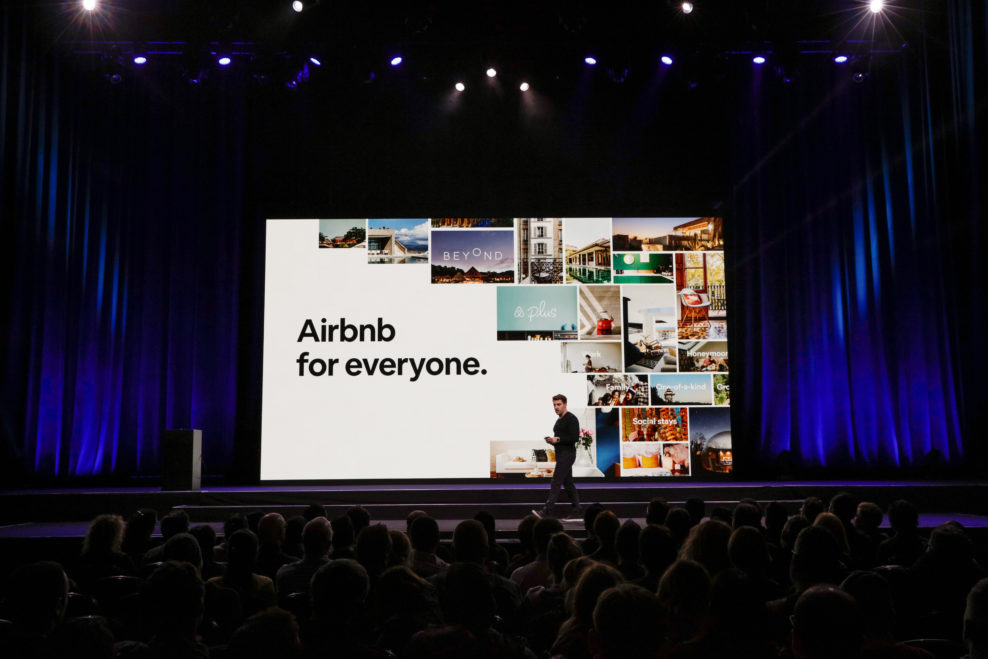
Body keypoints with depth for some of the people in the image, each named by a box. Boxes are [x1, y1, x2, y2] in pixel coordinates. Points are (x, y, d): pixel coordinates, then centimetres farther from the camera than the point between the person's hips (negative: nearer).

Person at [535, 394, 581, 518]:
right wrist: (551, 440, 7)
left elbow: (575, 437, -19)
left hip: (567, 454, -10)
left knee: (556, 482, -13)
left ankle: (547, 510, -15)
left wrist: (557, 439, -20)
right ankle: (577, 508, 17)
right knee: (567, 482, 11)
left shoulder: (571, 418, -11)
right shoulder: (559, 420, 19)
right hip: (561, 454, 10)